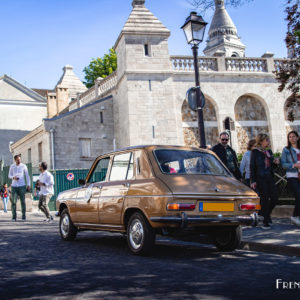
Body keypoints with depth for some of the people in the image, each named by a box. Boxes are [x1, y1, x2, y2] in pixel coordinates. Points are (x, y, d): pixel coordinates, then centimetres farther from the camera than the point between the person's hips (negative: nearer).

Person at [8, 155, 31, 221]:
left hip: (22, 186, -1)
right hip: (14, 186, 2)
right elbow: (9, 175, 12)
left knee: (23, 201, 0)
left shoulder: (23, 166, -2)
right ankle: (14, 217, 2)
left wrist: (28, 185, -5)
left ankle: (24, 216, 8)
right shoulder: (12, 166, 4)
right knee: (13, 202, -6)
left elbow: (27, 176, 2)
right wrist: (13, 177, -11)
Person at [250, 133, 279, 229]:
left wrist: (275, 162, -2)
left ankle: (266, 213, 28)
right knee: (264, 199, -5)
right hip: (260, 179, -6)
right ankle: (265, 222, 5)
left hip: (269, 178, 6)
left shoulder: (269, 151, 14)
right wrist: (253, 181, -13)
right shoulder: (255, 152, -4)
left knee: (274, 198, 2)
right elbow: (252, 166, -7)